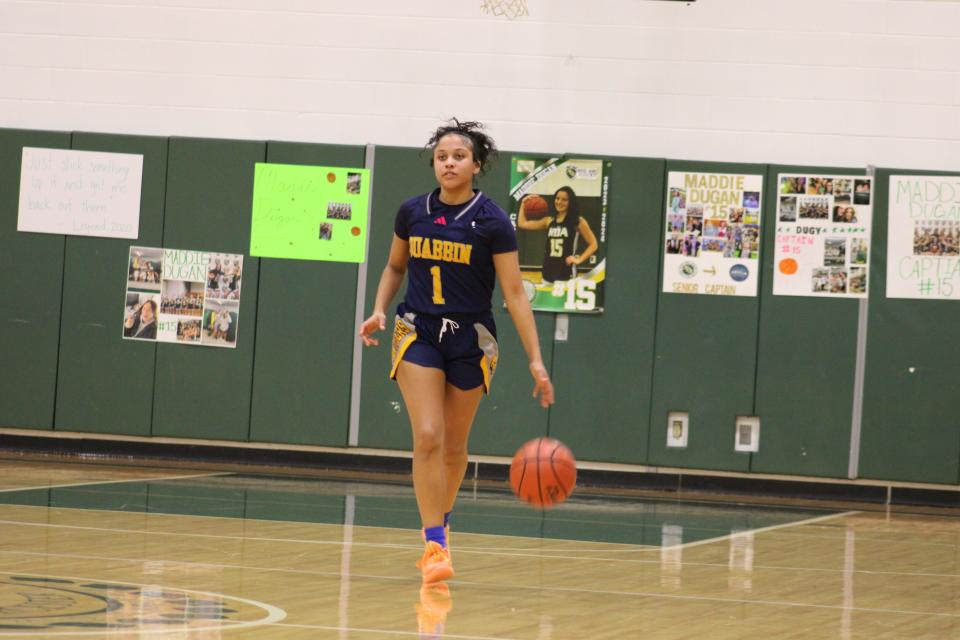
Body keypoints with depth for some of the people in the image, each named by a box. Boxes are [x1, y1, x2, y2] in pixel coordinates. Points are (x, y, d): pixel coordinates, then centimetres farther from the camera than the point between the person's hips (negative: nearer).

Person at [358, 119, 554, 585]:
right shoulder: (412, 213, -1)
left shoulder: (492, 222, -10)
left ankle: (439, 526, 34)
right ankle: (435, 546, -14)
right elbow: (394, 268, 16)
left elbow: (514, 293, -11)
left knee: (454, 446, 10)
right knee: (427, 438, -15)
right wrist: (380, 310, -2)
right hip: (418, 334, 1)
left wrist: (535, 360, -15)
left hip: (471, 340, -1)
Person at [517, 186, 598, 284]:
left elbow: (593, 244, 1)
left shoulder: (578, 222, -1)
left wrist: (579, 259, -10)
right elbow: (522, 224, 18)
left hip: (566, 273, -6)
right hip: (548, 272, 6)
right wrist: (523, 204, 13)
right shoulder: (549, 221, 12)